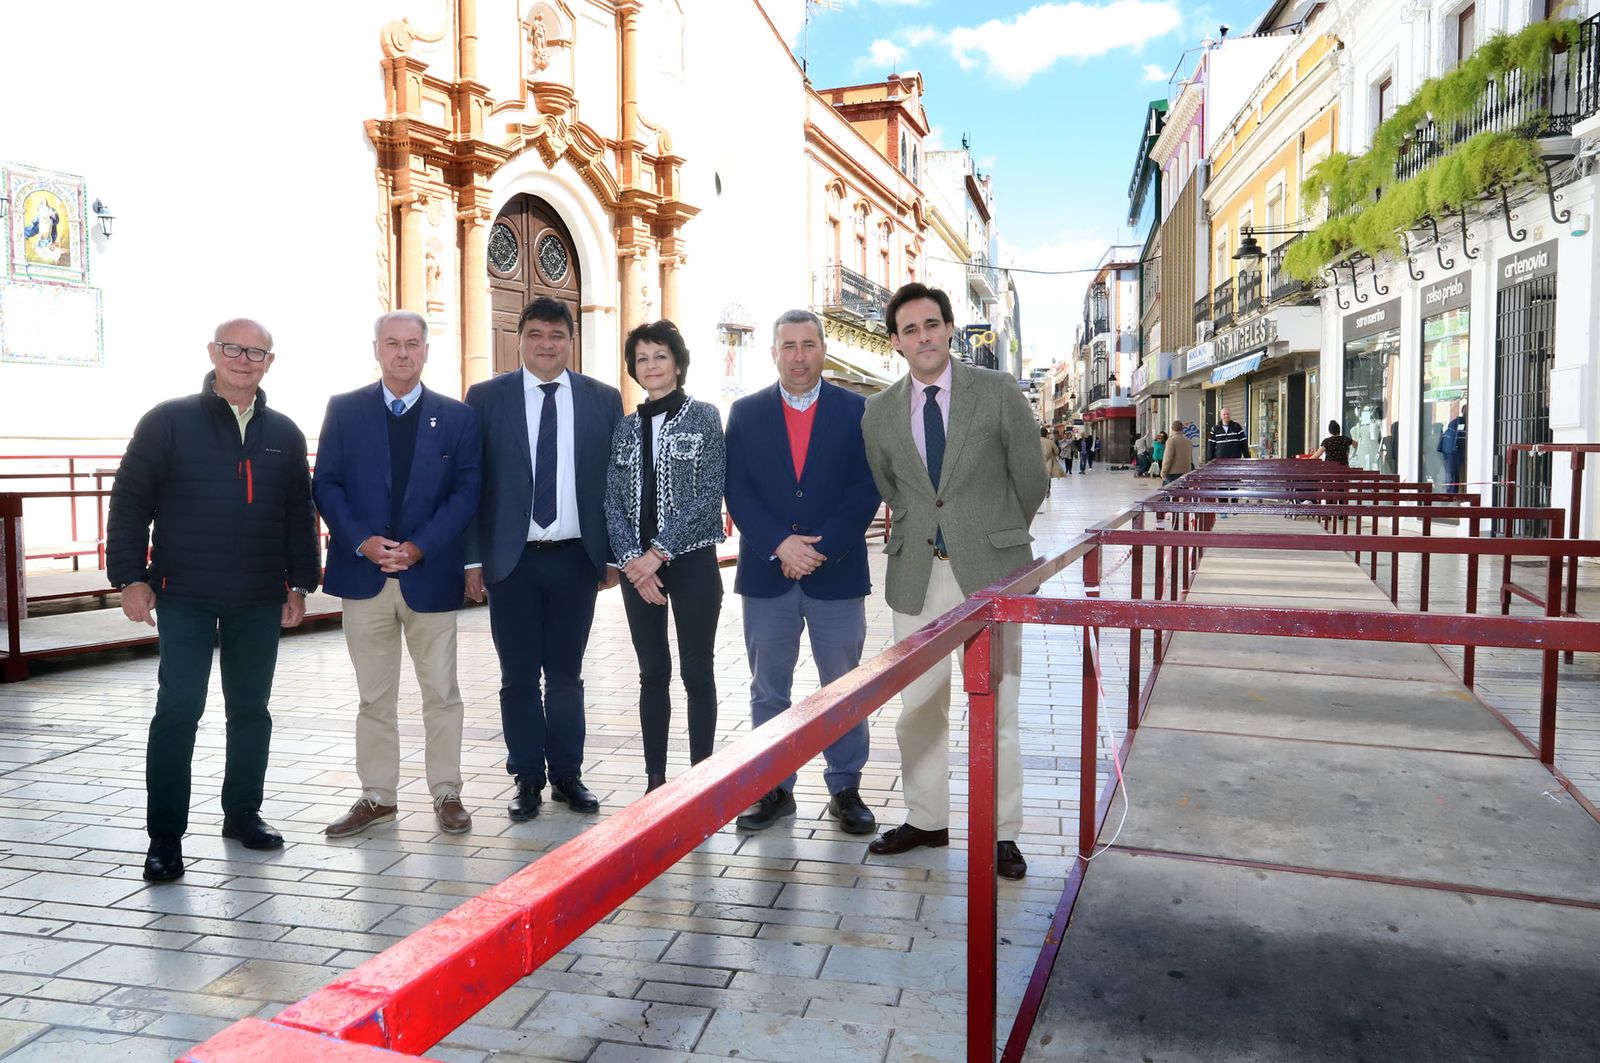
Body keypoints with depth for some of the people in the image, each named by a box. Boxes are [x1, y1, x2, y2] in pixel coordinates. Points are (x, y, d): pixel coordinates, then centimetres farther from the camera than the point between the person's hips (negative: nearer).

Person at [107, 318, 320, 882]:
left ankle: (243, 813, 25)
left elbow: (300, 515, 13)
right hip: (184, 597, -3)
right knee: (178, 710, -3)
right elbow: (129, 502, -2)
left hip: (260, 600, 4)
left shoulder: (284, 433, 9)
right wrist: (131, 577, -8)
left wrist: (300, 582, 9)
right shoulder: (169, 422, -1)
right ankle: (164, 835, 7)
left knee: (251, 709, 11)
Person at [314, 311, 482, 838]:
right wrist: (362, 541, -13)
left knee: (441, 693, 6)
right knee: (374, 695, 10)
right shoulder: (344, 410, 6)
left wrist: (419, 547, -13)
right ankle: (377, 796, 21)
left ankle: (446, 794, 18)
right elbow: (326, 485, 2)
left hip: (430, 575, -1)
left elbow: (466, 492, -2)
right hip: (363, 574, 1)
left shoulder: (456, 417, 3)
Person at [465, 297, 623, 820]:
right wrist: (473, 558, -5)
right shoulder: (485, 398, 2)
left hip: (576, 559, 1)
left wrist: (613, 554, 1)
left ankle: (567, 775, 24)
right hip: (511, 560, -1)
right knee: (519, 677, 8)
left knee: (566, 675, 11)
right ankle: (528, 778, 21)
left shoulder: (603, 399, 5)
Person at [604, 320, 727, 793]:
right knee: (652, 673, 9)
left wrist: (659, 553, -13)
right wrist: (631, 559, -9)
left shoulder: (703, 417, -1)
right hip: (637, 566, 4)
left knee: (697, 673, 3)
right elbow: (613, 502, 6)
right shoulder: (625, 427, 10)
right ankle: (655, 779, 18)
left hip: (691, 560, -3)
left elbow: (709, 494, -9)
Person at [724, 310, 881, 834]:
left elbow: (865, 490, -4)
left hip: (837, 572, -1)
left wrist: (820, 548, -14)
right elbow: (736, 491, -1)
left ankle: (845, 788, 20)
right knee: (768, 690, 9)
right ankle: (774, 788, 21)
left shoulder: (856, 411, 2)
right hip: (766, 573, 1)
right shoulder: (746, 413, 6)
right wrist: (779, 545, -14)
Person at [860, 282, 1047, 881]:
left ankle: (1001, 832, 16)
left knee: (995, 709, 3)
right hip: (916, 573, 3)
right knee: (918, 706, 10)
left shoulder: (998, 393, -2)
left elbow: (1030, 480, 5)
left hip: (989, 568, -3)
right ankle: (925, 820, 26)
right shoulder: (879, 413, 6)